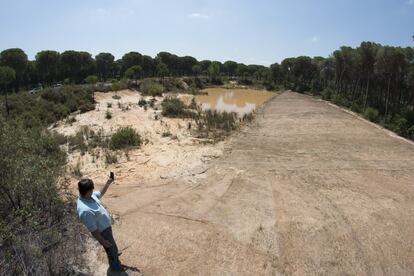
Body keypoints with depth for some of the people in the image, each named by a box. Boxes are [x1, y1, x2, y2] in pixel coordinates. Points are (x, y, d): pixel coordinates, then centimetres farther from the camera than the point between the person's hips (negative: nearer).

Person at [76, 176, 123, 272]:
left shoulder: (89, 195, -16)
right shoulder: (85, 211, -41)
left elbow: (101, 193, 8)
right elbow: (93, 230, -30)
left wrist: (108, 183, -4)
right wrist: (103, 242, -20)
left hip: (106, 226, 8)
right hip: (103, 231, -8)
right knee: (111, 248, 20)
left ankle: (113, 254, 63)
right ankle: (114, 265, 47)